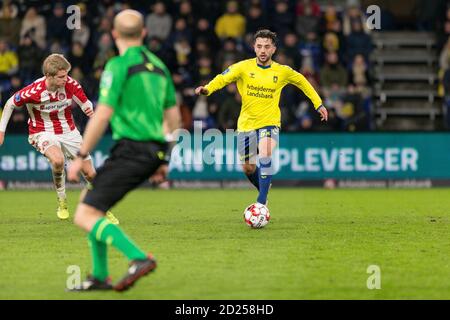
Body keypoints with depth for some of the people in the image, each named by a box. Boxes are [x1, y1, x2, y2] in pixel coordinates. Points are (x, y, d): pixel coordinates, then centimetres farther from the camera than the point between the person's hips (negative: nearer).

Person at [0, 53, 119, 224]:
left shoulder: (70, 84, -18)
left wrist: (89, 108, -35)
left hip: (69, 131, 3)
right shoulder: (33, 91, -24)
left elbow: (86, 103, -11)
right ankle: (62, 201, -10)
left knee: (90, 174, 2)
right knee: (58, 160, -35)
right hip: (43, 132, -3)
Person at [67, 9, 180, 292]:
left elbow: (103, 114, -14)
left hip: (131, 149, -8)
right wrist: (164, 159, 27)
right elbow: (174, 117, 19)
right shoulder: (158, 66, 16)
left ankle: (139, 258, -26)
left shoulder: (119, 65, -8)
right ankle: (100, 276, 18)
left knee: (86, 216, -10)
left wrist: (81, 156, -9)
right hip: (154, 151, 8)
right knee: (91, 202, 20)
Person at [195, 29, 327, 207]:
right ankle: (264, 188, 42)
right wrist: (207, 89, -36)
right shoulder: (244, 67, -6)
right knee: (248, 168, 11)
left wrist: (318, 104, 17)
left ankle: (262, 202, -27)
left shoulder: (282, 71, -2)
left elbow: (302, 81, 16)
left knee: (265, 157, -29)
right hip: (246, 124, 2)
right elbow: (223, 78, -15)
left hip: (269, 122, -2)